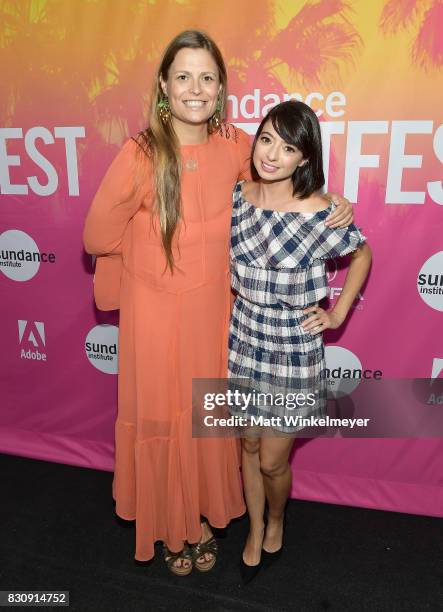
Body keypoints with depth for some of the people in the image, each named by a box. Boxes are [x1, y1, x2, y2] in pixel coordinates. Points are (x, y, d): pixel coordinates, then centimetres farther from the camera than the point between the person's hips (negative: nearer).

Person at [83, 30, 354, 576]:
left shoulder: (236, 146, -6)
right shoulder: (140, 154, -18)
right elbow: (98, 237, -8)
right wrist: (160, 249, -1)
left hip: (214, 310, 4)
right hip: (157, 314, -3)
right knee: (161, 418, 14)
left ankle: (203, 516, 46)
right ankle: (170, 525, 42)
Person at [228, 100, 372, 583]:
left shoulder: (323, 214, -17)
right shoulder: (237, 197, -5)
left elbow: (362, 254, 1)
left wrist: (338, 313, -1)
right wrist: (238, 292, 5)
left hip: (293, 352, -4)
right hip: (242, 343, 4)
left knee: (272, 461, 9)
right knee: (248, 445, 19)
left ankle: (276, 523, 44)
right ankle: (255, 532, 44)